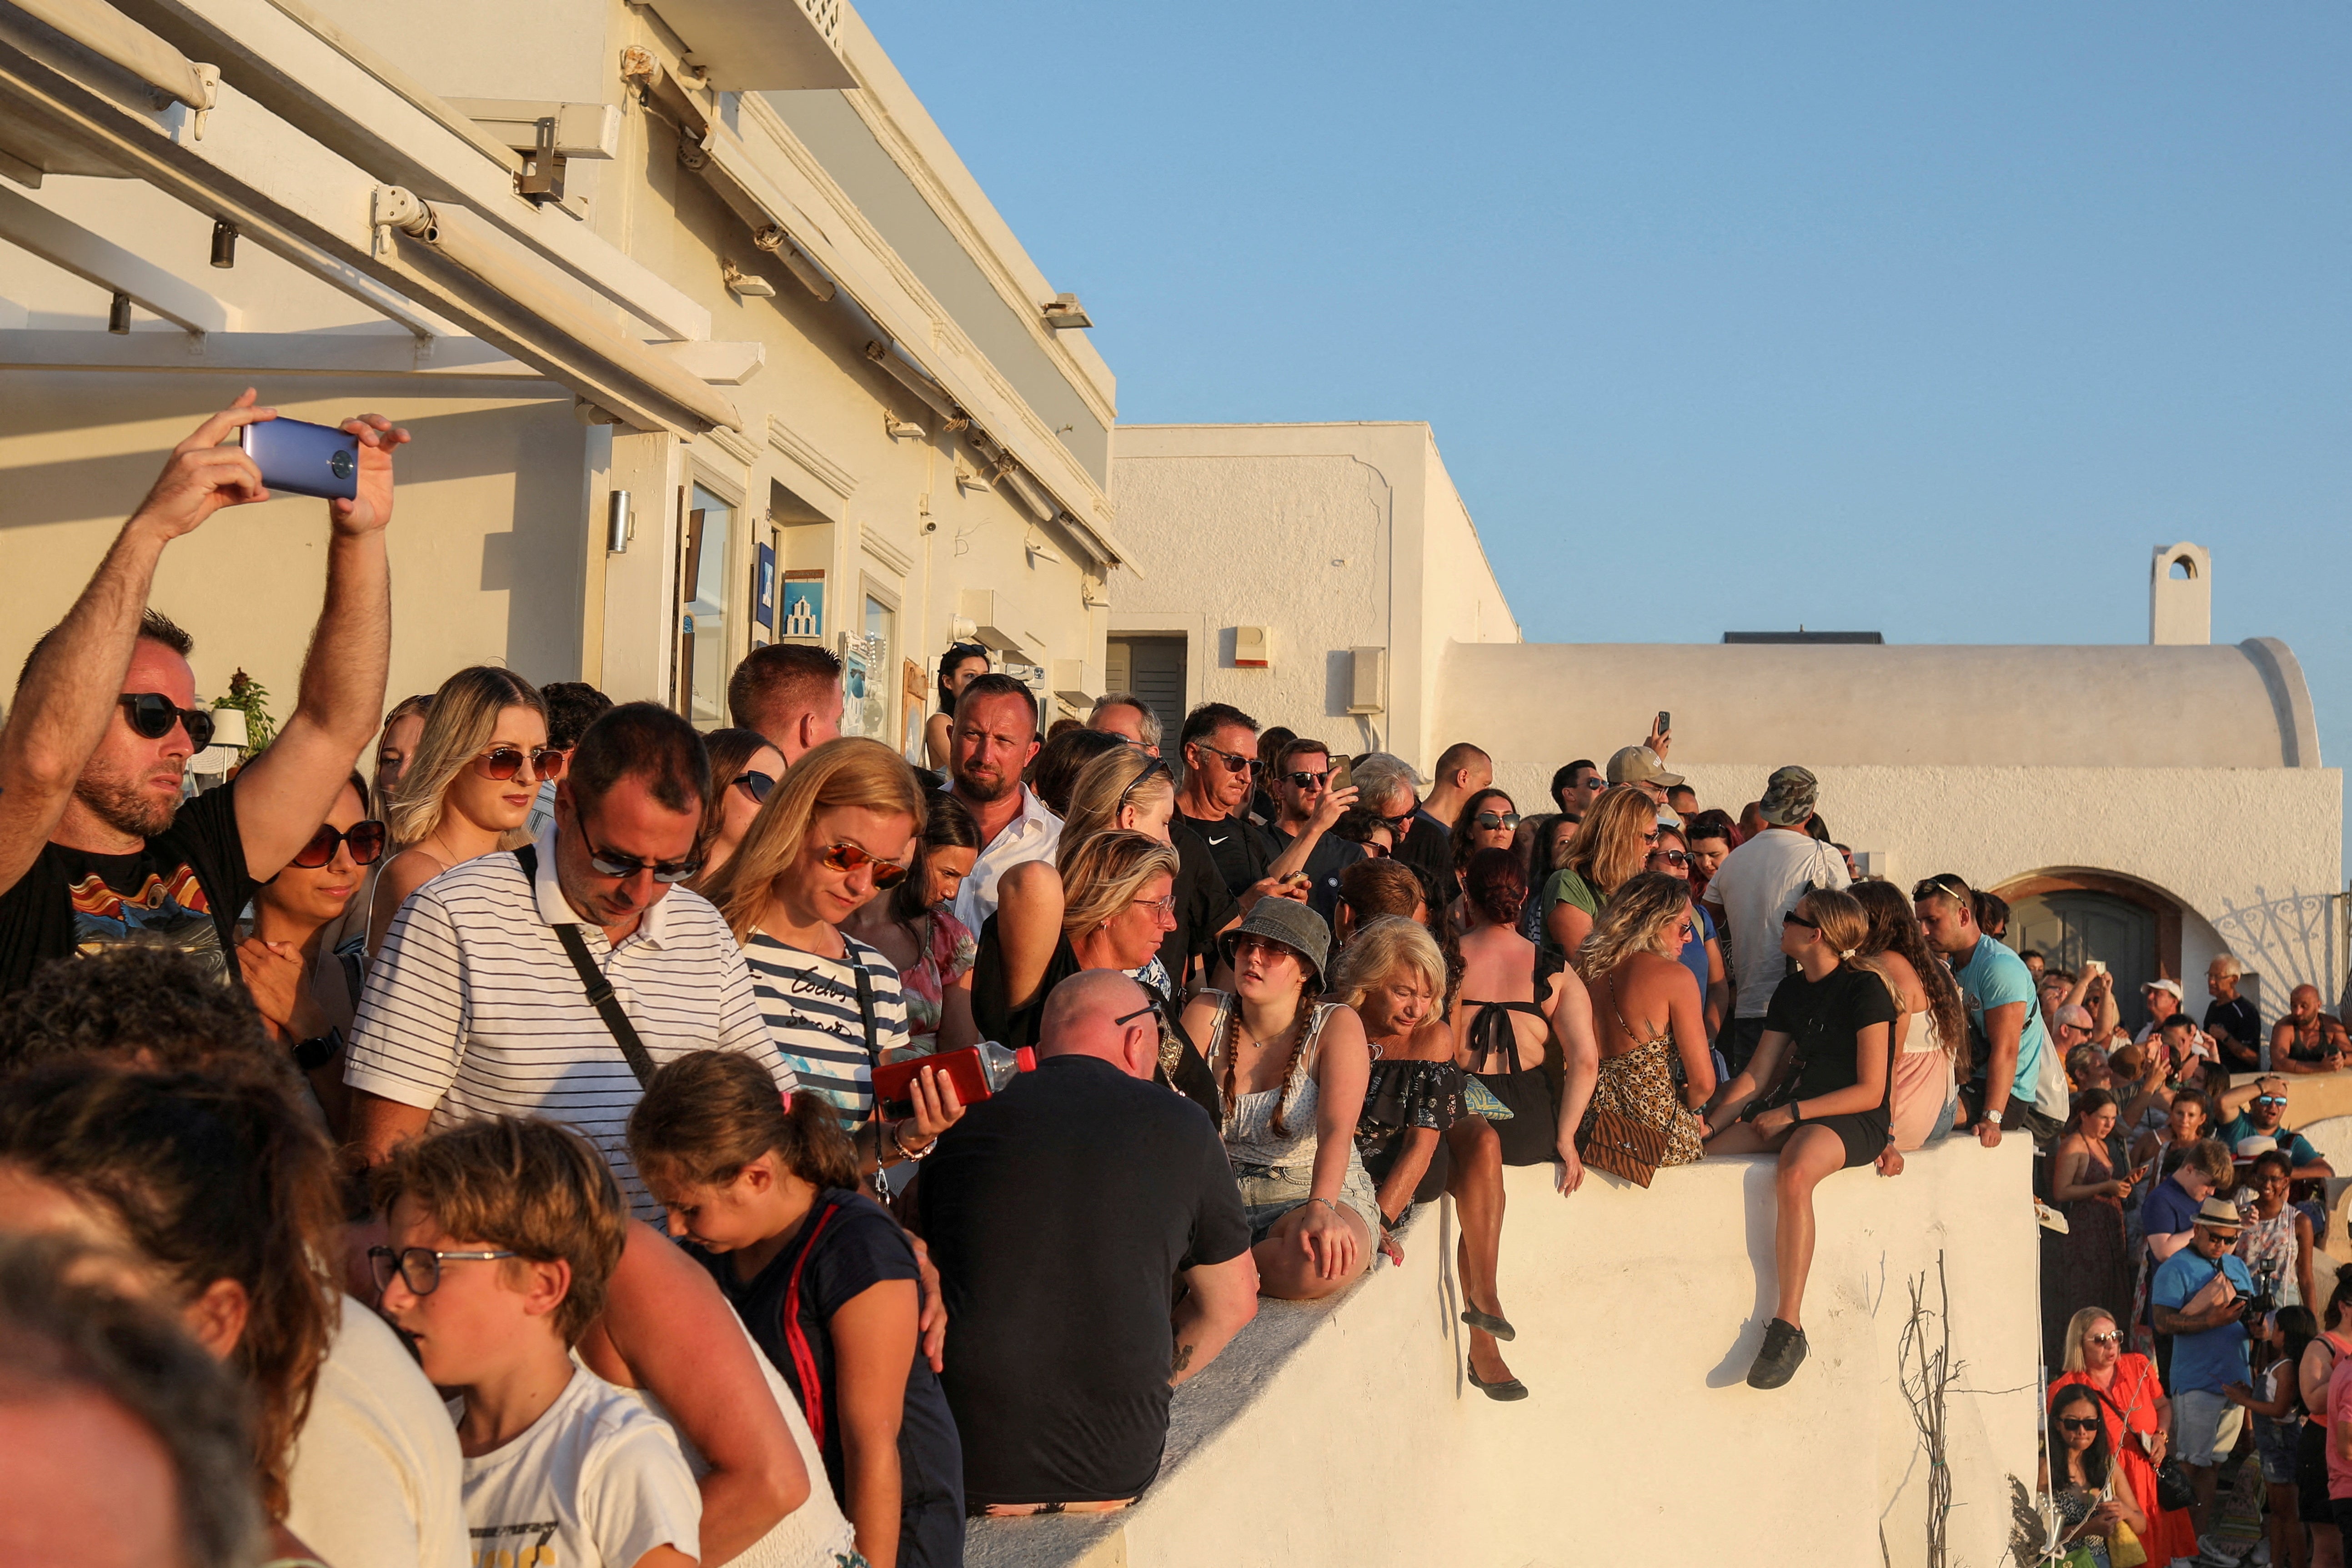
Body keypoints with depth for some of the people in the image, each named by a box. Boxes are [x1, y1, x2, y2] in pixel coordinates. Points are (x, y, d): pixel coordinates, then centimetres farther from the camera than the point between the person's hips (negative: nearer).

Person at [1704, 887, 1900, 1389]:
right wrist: (1712, 1124, -3)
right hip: (1794, 1112, 8)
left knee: (1795, 1172, -39)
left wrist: (1791, 1113, -17)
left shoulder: (1865, 989, -9)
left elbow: (1870, 1091, -13)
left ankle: (1788, 1328, -38)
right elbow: (1756, 1074, 13)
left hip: (1854, 1121, -8)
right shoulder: (1792, 991, 14)